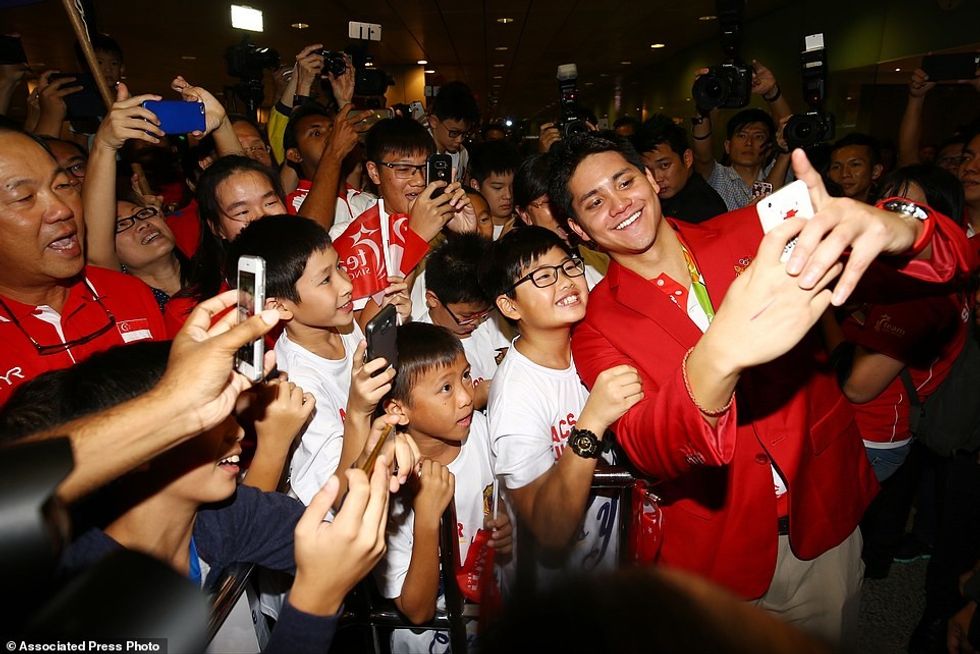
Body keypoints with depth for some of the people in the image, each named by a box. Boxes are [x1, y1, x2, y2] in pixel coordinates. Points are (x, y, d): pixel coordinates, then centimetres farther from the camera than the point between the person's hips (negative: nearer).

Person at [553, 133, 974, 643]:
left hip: (826, 512, 3)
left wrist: (896, 229, -38)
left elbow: (949, 255, -12)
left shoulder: (748, 235, -7)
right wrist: (719, 357, -48)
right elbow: (644, 446, -27)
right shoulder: (597, 324, -12)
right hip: (719, 548, -2)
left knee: (830, 638, 25)